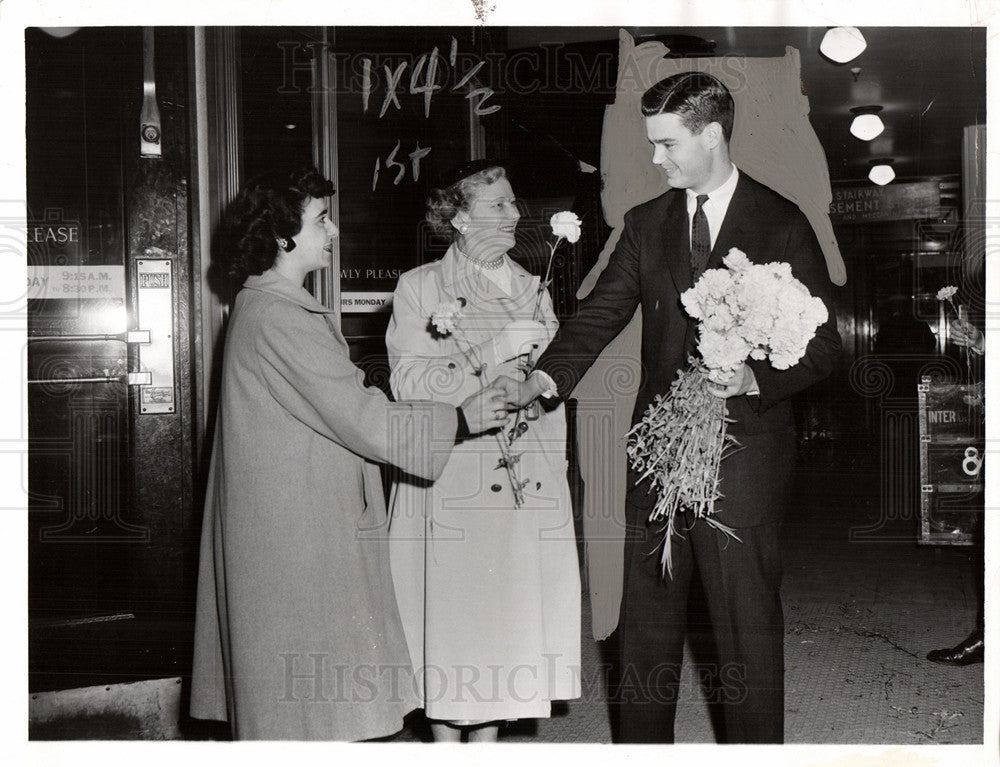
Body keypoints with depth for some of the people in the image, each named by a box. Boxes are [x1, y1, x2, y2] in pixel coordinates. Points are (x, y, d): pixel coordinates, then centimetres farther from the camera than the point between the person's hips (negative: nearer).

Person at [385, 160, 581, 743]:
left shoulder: (531, 289, 17)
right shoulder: (419, 287, 2)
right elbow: (409, 383, -10)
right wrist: (491, 356, -16)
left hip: (527, 483, 4)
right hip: (451, 482, -4)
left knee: (511, 608, 4)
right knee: (450, 612, -3)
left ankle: (486, 739, 16)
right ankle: (446, 741, 10)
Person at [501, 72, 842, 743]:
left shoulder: (783, 224, -1)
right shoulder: (646, 224, 11)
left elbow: (822, 344, -2)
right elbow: (601, 314, 2)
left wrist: (751, 377, -20)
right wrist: (543, 378, -15)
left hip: (744, 454, -4)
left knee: (748, 624, 3)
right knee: (646, 620, 11)